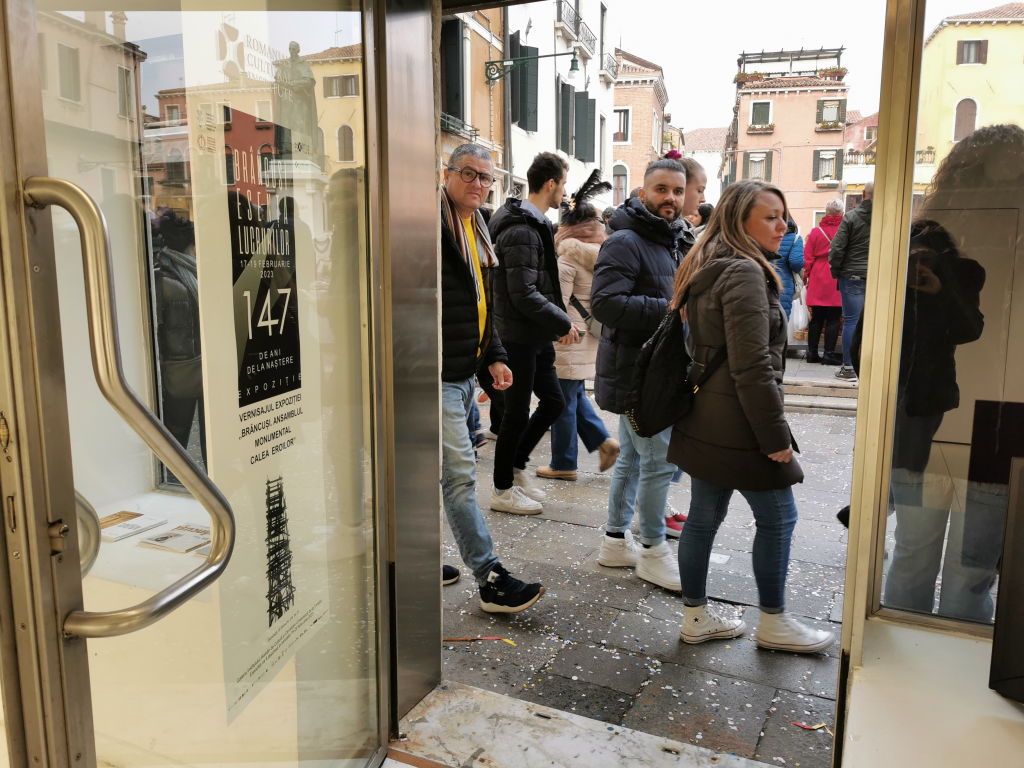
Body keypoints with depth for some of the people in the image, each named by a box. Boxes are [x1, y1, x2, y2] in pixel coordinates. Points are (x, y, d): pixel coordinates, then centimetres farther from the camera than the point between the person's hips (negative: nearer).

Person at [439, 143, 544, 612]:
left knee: (435, 470, 18)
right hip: (437, 375, -9)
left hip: (463, 374, 10)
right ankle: (491, 581, 1)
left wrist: (494, 356, 16)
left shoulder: (478, 232, 18)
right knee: (459, 476, -5)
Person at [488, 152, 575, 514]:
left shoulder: (536, 225, 14)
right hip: (519, 338, -10)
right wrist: (563, 323, -16)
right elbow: (524, 295, -24)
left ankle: (516, 466, 30)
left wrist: (557, 321, 9)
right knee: (518, 414, 1)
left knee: (553, 402, 16)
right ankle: (502, 490, 17)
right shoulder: (521, 232, -19)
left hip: (536, 338, 10)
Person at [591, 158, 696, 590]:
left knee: (633, 457, 16)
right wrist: (670, 310, -26)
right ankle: (653, 551, 13)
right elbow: (606, 304, -27)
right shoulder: (625, 242, -15)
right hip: (634, 372, -10)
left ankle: (616, 541, 30)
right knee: (659, 460, -4)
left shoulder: (678, 242, 16)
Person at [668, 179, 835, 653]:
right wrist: (776, 436, -16)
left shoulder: (709, 270, 14)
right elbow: (753, 368, -23)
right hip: (738, 426, -9)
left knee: (705, 515, 14)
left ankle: (696, 616, 26)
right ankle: (773, 623, 22)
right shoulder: (744, 274, -17)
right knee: (777, 519, 7)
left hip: (705, 421, 9)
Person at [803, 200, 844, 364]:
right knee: (833, 320, 3)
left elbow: (808, 258, 1)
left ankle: (812, 353, 14)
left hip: (817, 283, 2)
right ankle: (829, 354, 3)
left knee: (816, 319, 10)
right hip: (837, 283, -2)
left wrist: (808, 276, 13)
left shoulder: (816, 232, -1)